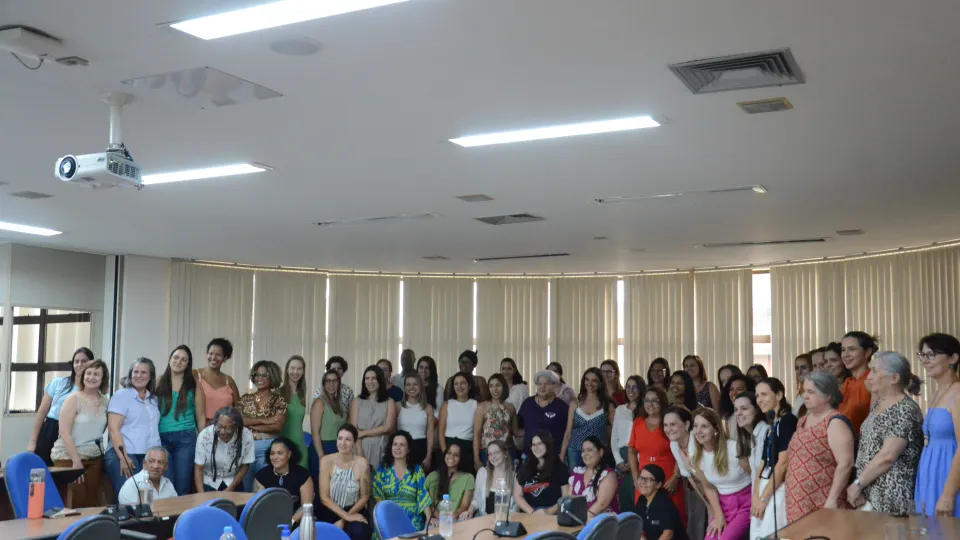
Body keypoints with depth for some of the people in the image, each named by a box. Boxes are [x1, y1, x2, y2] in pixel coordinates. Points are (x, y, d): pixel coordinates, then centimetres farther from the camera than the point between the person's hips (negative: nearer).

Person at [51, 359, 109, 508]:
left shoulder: (105, 401, 6)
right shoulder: (74, 399, -8)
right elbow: (64, 432, -14)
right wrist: (76, 461, -17)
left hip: (94, 459, 5)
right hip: (69, 457, -5)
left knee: (92, 504, 5)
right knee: (75, 504, -7)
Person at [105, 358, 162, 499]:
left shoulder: (154, 399, 18)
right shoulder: (121, 395, 0)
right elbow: (113, 429, -8)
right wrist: (123, 457, -18)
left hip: (150, 457, 5)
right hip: (126, 455, -5)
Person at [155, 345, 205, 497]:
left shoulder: (193, 385, 6)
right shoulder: (159, 383, 6)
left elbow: (201, 416, 8)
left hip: (186, 438, 0)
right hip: (162, 438, 0)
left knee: (183, 488, 3)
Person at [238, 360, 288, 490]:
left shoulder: (279, 400, 1)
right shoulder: (245, 399, 10)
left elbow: (277, 425, -12)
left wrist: (249, 424, -9)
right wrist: (263, 421, -13)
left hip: (268, 448, -3)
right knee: (245, 488, 9)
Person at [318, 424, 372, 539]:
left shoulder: (362, 463, -10)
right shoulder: (326, 461, -7)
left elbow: (364, 497, -2)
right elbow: (324, 497, -8)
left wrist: (343, 520, -11)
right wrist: (346, 516, -19)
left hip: (353, 510, -1)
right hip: (329, 511, 1)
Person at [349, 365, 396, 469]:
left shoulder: (389, 402, 6)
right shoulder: (357, 402, 6)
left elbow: (388, 427, -4)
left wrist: (363, 433, -7)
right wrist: (360, 454, -12)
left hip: (381, 448, 0)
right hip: (362, 447, 0)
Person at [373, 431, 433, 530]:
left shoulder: (417, 470, 9)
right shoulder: (382, 469, 10)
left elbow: (423, 496, 2)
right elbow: (377, 496, 3)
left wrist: (429, 518, -14)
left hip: (412, 519, 0)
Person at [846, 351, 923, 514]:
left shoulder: (905, 410, -15)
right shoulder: (878, 404, 12)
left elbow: (887, 456, -21)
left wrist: (857, 484, -14)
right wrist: (859, 485, 3)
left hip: (890, 498, -8)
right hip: (869, 492, 8)